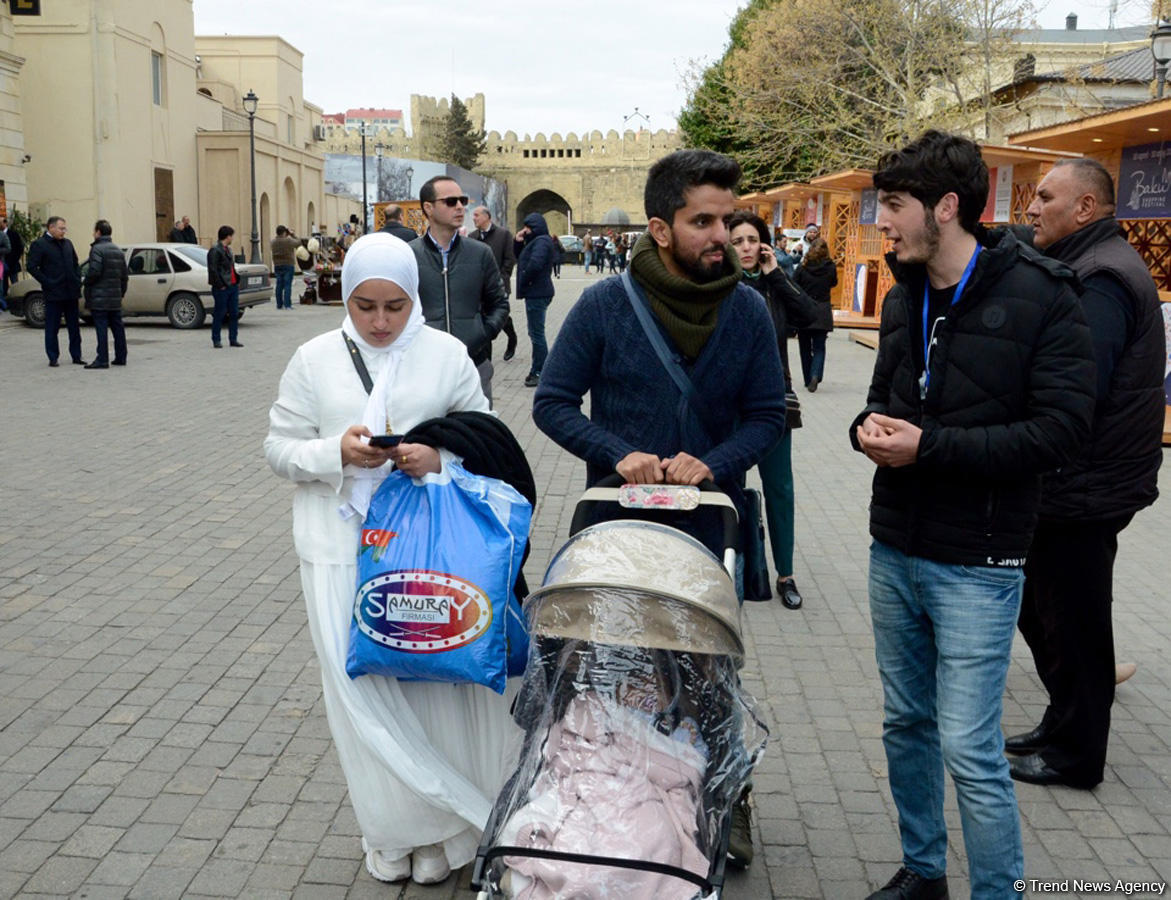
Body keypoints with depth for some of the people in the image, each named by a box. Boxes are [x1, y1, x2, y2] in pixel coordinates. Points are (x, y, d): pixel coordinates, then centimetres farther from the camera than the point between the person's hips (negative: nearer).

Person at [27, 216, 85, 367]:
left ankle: (76, 356, 16)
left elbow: (75, 263, 21)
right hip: (53, 294, -5)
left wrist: (77, 280, 8)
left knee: (74, 326, 9)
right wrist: (47, 283, -13)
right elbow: (32, 267, -10)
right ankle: (53, 358, 9)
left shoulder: (67, 243, 12)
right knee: (52, 327, 2)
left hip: (71, 292, 5)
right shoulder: (39, 244, -6)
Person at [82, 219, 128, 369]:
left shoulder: (97, 249, -11)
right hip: (115, 298, 7)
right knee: (117, 327, 11)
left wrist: (86, 282, -2)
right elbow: (125, 275, 15)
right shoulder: (118, 250, 14)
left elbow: (94, 271, -20)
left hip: (99, 298, -7)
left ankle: (102, 359, -8)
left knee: (101, 328, -7)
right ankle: (120, 357, 15)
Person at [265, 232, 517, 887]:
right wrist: (337, 452, -15)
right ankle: (391, 830, 22)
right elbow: (281, 449, 5)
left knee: (433, 680, 3)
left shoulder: (448, 354, 3)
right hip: (344, 549, 1)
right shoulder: (315, 360, 4)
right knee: (364, 685, 4)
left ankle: (442, 831, 21)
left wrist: (440, 457, -14)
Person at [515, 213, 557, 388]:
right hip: (536, 293, 11)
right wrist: (519, 241, 8)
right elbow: (520, 259, 22)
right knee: (536, 333, 15)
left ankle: (539, 372, -1)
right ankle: (538, 370, 21)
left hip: (537, 294, -11)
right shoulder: (536, 241, 19)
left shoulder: (541, 241, -13)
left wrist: (524, 281, -14)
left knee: (537, 334, -6)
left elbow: (535, 264, -28)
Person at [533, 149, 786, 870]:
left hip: (710, 525, 1)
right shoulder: (605, 305, -10)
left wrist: (715, 463, -18)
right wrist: (619, 454, -20)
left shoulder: (748, 310, -5)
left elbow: (768, 416, 0)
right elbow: (553, 402, -5)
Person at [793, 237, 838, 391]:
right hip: (822, 312, 0)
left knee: (805, 347, 13)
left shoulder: (803, 267, -7)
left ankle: (808, 379, 18)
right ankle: (815, 375, -18)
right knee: (819, 347, 4)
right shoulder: (831, 267, -4)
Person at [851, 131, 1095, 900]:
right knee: (907, 723, 17)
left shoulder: (1040, 296, -12)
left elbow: (1062, 427, -18)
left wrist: (930, 445, -22)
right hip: (895, 549, 7)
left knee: (970, 747, -3)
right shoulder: (906, 298, 10)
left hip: (976, 563, -7)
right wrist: (870, 426, -5)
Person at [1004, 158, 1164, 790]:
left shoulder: (1101, 281, -20)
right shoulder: (1087, 268, 14)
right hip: (1074, 486, 10)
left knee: (1071, 624, 4)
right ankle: (1061, 727, 36)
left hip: (1083, 494, -10)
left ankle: (1075, 755, 21)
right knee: (1042, 611, 20)